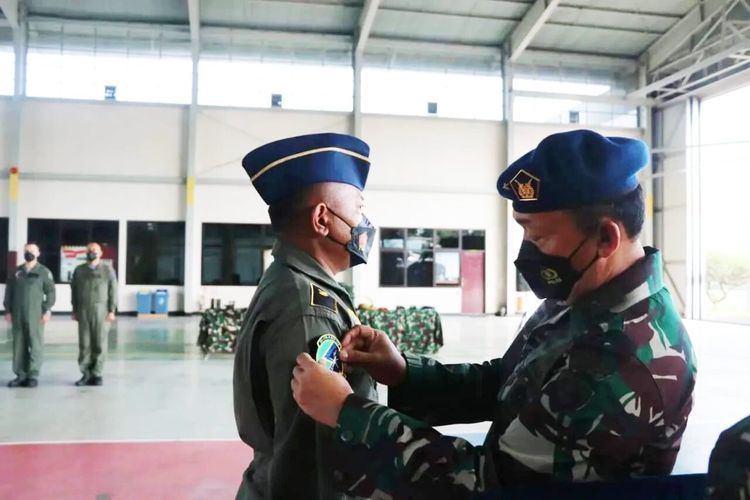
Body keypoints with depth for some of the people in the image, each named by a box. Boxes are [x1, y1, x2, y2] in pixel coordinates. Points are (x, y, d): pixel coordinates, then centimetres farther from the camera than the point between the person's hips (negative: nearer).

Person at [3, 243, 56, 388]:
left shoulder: (44, 272, 2)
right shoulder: (17, 271, 14)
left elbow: (50, 292, -3)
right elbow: (9, 290, 15)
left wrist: (47, 310, -10)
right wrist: (8, 310, 8)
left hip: (35, 315, -4)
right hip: (18, 314, 4)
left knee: (36, 345, -4)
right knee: (19, 345, 6)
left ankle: (33, 375, 0)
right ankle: (21, 375, 12)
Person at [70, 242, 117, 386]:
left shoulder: (108, 270, 4)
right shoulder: (79, 270, 12)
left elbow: (113, 291, 0)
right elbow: (74, 291, 14)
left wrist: (112, 310, -7)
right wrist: (75, 310, 8)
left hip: (101, 311, -2)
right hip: (83, 311, 2)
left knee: (99, 344, -2)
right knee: (84, 344, 1)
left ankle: (96, 374, 6)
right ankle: (86, 374, 7)